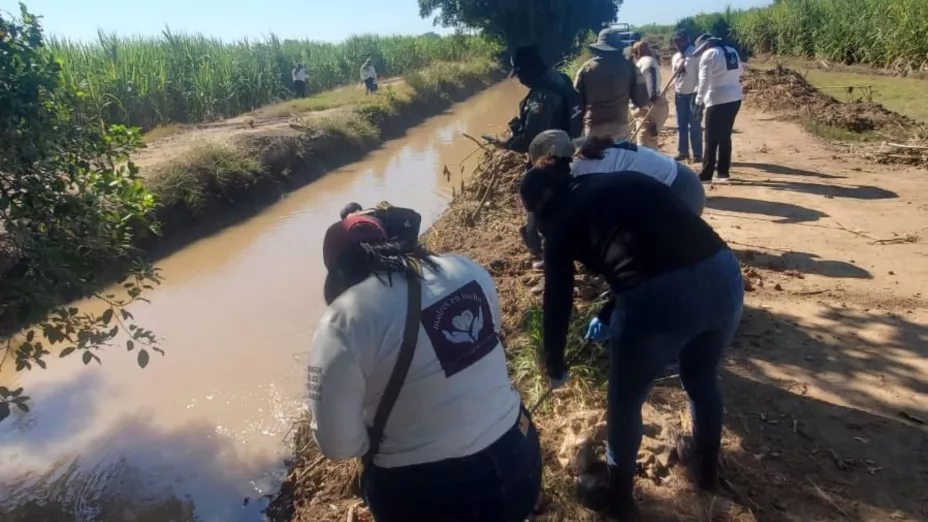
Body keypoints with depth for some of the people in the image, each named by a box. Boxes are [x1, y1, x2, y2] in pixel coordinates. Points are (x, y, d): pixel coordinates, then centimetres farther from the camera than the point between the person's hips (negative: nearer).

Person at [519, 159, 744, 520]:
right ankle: (706, 466, 58)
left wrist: (555, 366, 34)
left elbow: (558, 299, 18)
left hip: (661, 296, -6)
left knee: (624, 402, 21)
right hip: (724, 272, 7)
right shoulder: (625, 182, 28)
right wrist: (609, 315, 47)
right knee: (702, 378, 34)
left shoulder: (562, 217, 12)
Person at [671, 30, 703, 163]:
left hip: (693, 93, -7)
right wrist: (675, 92, 12)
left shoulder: (695, 54, -11)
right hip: (680, 94, 7)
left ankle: (697, 154, 2)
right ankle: (682, 152, 18)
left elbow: (701, 74, -14)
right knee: (681, 125, 10)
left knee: (694, 125, -4)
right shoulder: (675, 57, 12)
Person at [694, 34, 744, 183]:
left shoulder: (708, 54, -7)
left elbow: (704, 80, -13)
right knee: (725, 136, 13)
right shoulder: (732, 51, 13)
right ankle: (723, 172, 16)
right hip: (735, 98, 7)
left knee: (712, 139, -1)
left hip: (717, 100, -7)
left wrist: (699, 101, -11)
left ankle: (706, 174, 2)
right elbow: (741, 71, 23)